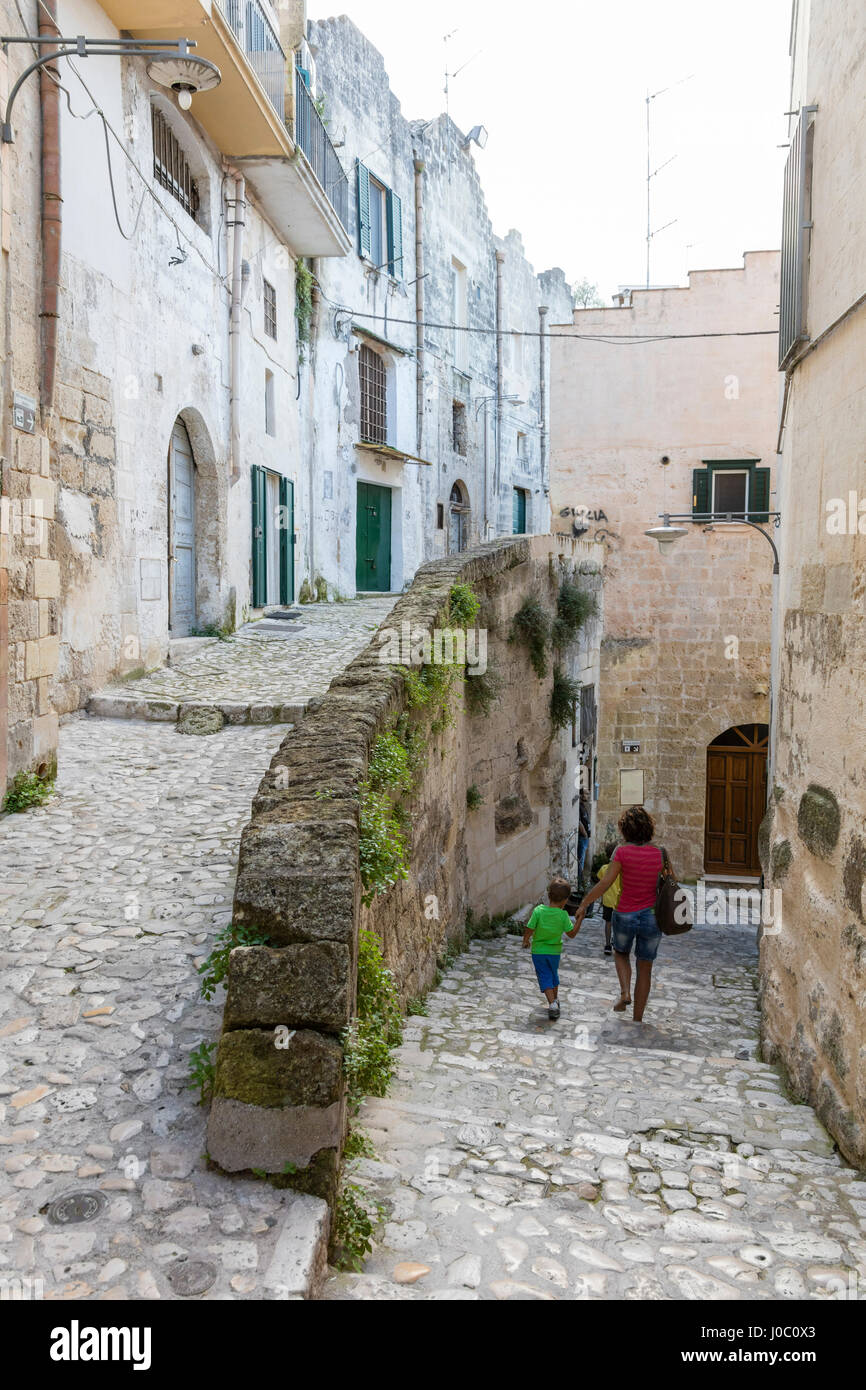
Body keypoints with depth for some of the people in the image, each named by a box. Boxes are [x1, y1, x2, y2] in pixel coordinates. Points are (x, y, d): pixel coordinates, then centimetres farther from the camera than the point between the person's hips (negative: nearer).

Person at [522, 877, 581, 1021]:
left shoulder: (538, 911, -17)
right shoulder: (563, 915, -16)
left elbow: (529, 930, -13)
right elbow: (571, 934, -7)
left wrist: (526, 942, 6)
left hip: (538, 951, -2)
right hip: (554, 951, 2)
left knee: (545, 977, 3)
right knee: (554, 975, 24)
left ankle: (552, 1003, -14)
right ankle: (555, 999, 40)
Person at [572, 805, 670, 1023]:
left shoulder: (622, 852, -13)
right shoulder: (660, 854, -6)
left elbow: (606, 883, -16)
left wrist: (583, 905, -9)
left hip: (625, 914, -1)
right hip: (651, 916, 2)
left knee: (620, 953, 29)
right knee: (645, 968, 15)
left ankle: (625, 993, 7)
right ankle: (637, 1019, 19)